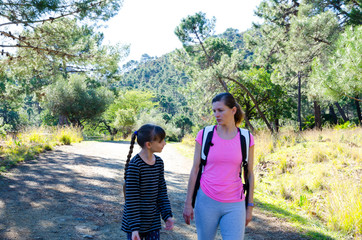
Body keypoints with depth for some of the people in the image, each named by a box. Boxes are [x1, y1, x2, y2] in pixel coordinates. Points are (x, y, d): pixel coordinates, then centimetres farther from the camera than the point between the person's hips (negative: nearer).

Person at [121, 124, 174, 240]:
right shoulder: (134, 165, -19)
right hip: (136, 220, -6)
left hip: (153, 221, 6)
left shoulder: (159, 162, 1)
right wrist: (134, 227, -17)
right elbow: (131, 199, -17)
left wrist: (167, 215, 5)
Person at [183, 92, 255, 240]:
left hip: (234, 206, 0)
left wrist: (250, 207, 7)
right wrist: (188, 203, 1)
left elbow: (249, 174, 6)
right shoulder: (204, 135, -3)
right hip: (207, 201, 0)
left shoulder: (246, 139, -1)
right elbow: (195, 170, 1)